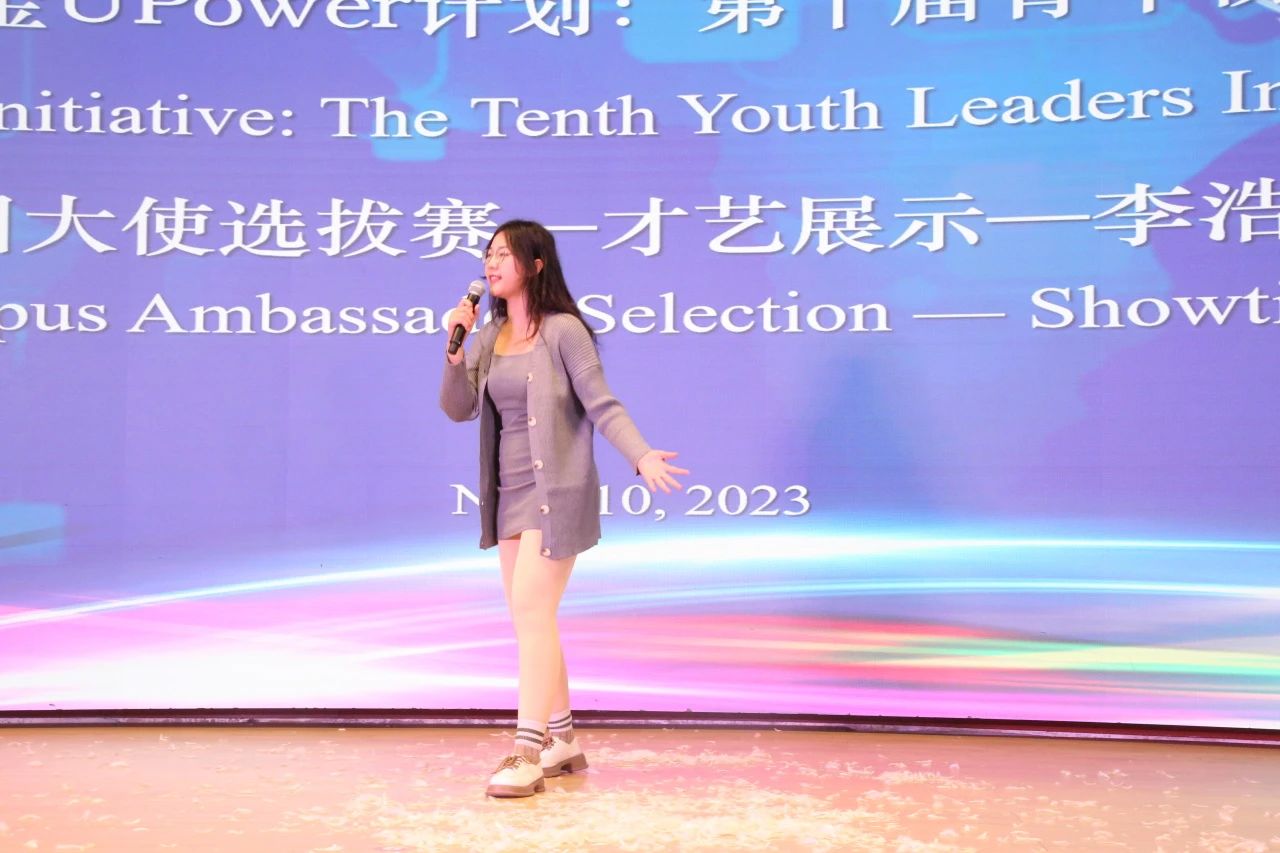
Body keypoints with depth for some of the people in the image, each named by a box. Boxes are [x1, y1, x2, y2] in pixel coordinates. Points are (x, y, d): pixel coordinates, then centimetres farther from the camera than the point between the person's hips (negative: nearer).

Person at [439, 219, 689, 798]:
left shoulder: (563, 330, -9)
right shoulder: (489, 338, 10)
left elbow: (602, 406, -12)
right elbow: (458, 409, 5)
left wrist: (642, 456, -26)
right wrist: (455, 349, -9)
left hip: (557, 489, -7)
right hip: (510, 491, 7)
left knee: (530, 609, -13)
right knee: (530, 617, 10)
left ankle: (528, 752, -9)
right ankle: (563, 739, 23)